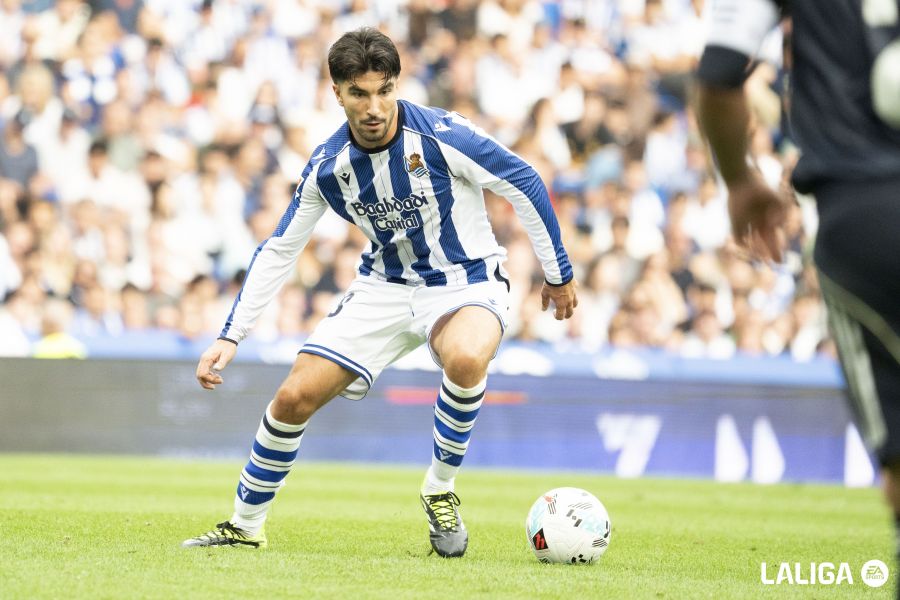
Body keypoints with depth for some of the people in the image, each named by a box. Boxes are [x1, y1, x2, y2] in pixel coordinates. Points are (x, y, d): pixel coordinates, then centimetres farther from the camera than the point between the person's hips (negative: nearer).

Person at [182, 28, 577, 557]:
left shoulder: (442, 136, -22)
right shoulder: (327, 166, -9)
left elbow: (525, 183, -9)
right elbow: (278, 252, 2)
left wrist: (559, 273, -1)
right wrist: (230, 338, -2)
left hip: (465, 283, -4)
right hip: (385, 288, 4)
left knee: (466, 358, -39)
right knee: (294, 398, -7)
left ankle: (441, 490, -14)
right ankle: (245, 526, 14)